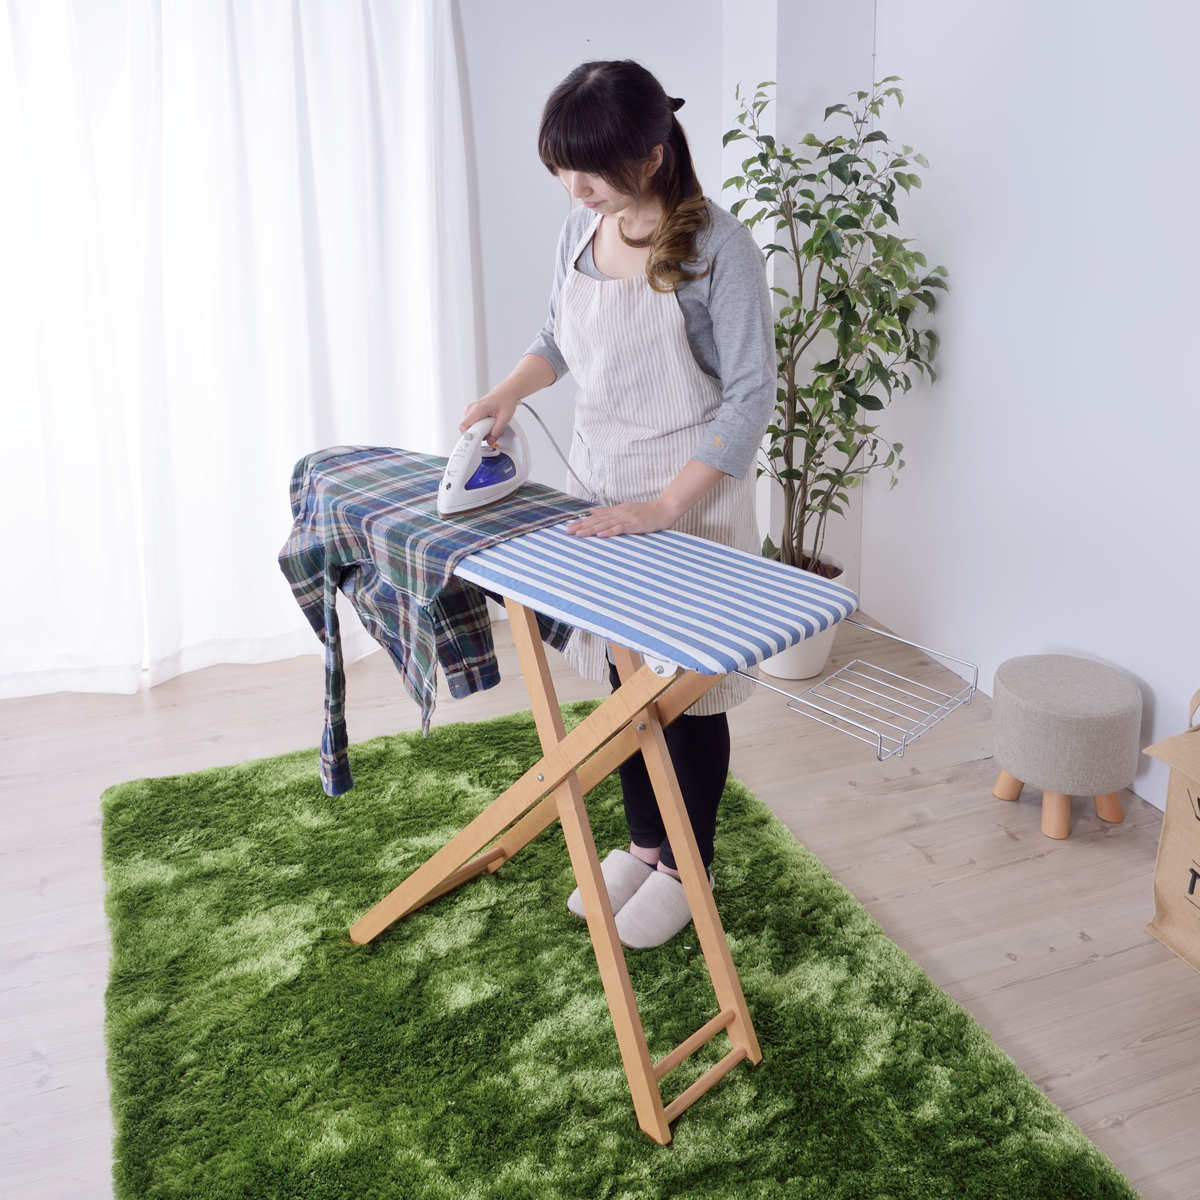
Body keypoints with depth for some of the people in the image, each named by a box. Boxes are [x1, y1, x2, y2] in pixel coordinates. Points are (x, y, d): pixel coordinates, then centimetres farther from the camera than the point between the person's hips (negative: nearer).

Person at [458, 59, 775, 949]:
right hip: (599, 489, 6)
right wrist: (508, 391, 0)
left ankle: (686, 866, 26)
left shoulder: (718, 248, -17)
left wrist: (664, 506, -23)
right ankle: (643, 842, 34)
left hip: (690, 499, -6)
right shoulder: (580, 231, 2)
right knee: (621, 673, 15)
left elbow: (750, 396, -17)